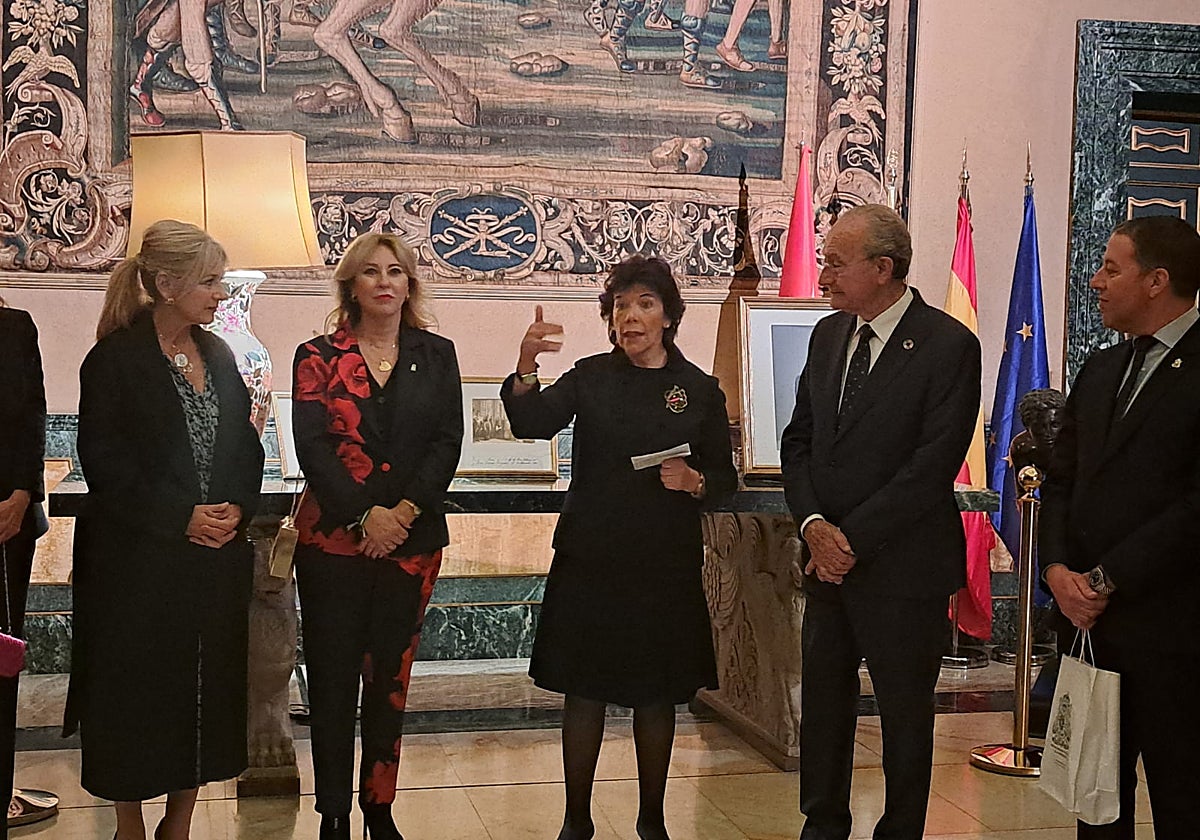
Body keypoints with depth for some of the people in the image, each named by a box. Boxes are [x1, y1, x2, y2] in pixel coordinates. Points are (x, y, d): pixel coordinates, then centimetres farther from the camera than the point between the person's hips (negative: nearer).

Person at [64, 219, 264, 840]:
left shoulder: (218, 355, 11)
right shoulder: (116, 358, -8)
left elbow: (244, 446, 13)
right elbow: (103, 460, -12)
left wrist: (237, 508, -5)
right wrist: (181, 516, -16)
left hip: (218, 554, 5)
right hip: (139, 557, -5)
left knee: (208, 687, 8)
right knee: (137, 690, 3)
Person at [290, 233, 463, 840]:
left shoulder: (436, 355, 8)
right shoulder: (317, 357, 3)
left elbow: (448, 441, 0)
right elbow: (312, 446, -6)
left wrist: (404, 511, -13)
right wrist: (364, 517, -15)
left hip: (412, 539, 2)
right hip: (333, 537, -2)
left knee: (391, 677, 9)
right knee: (333, 678, 2)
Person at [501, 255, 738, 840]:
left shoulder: (700, 390, 3)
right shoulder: (590, 377, 3)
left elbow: (725, 479, 8)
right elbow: (533, 423, -13)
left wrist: (694, 482, -13)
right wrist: (525, 370, -31)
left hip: (666, 566, 0)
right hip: (590, 559, 0)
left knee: (657, 696, 10)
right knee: (583, 691, 5)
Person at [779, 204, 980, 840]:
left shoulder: (948, 345, -12)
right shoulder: (828, 335, 9)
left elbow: (934, 465, -17)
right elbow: (798, 440, 10)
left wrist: (853, 539, -16)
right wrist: (814, 524, -7)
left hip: (902, 567, -6)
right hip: (829, 562, 6)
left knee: (905, 714, 9)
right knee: (823, 702, 15)